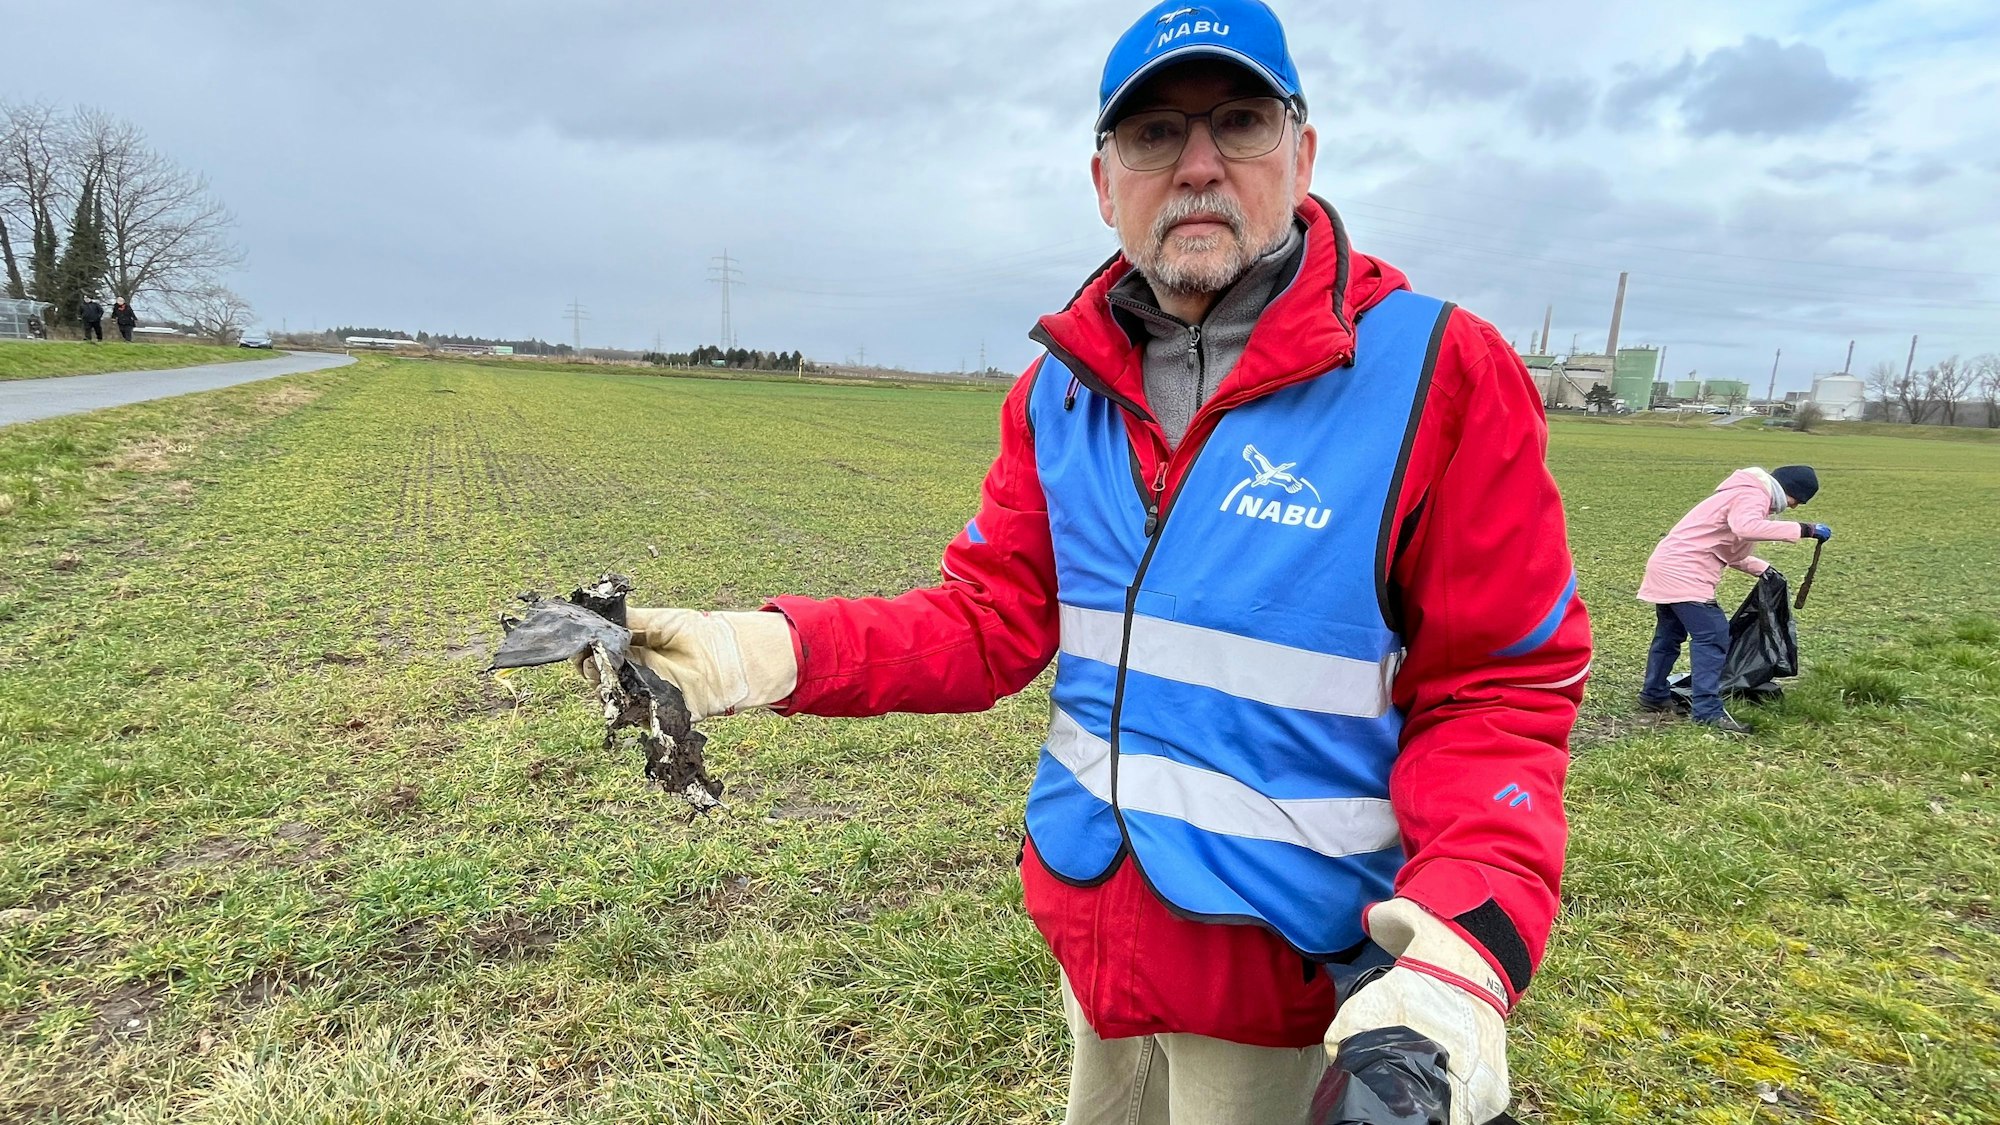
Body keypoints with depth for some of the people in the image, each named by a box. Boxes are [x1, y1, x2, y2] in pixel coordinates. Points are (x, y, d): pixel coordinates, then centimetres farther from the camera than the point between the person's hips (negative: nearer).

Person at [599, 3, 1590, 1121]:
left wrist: (1472, 934, -29)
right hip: (1092, 922, 5)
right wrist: (777, 652, -17)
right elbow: (993, 618, -2)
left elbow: (1498, 695, -13)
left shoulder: (1438, 375, -16)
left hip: (1272, 961, -4)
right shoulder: (1062, 387, -1)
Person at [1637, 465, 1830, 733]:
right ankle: (1708, 710, -13)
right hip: (1684, 573, -11)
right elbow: (1746, 527, -34)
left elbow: (1729, 548, 26)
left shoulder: (1747, 494, 23)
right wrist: (1802, 530, -29)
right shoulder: (1753, 495, -10)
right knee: (1713, 636, -12)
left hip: (1669, 566, 11)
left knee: (1669, 634, 20)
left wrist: (1760, 568, 19)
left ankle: (1654, 694, 32)